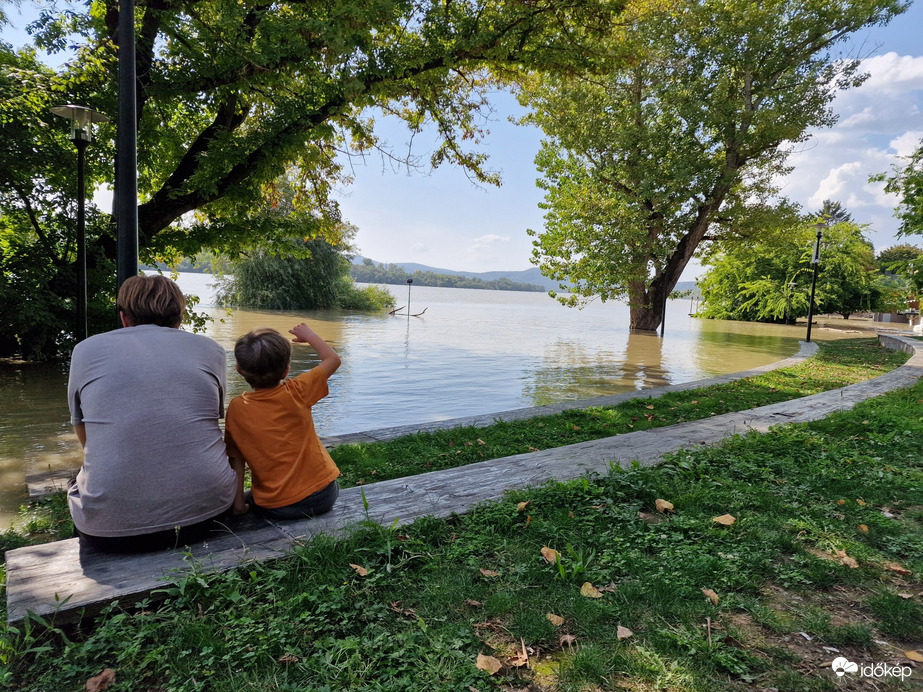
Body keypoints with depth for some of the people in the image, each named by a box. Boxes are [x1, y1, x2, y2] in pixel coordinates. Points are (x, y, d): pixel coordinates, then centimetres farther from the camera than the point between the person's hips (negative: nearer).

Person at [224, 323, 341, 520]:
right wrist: (309, 335, 12)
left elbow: (236, 459, -4)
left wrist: (238, 503, 7)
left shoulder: (236, 408, -10)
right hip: (322, 497, -1)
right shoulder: (296, 393, -15)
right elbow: (332, 359, -2)